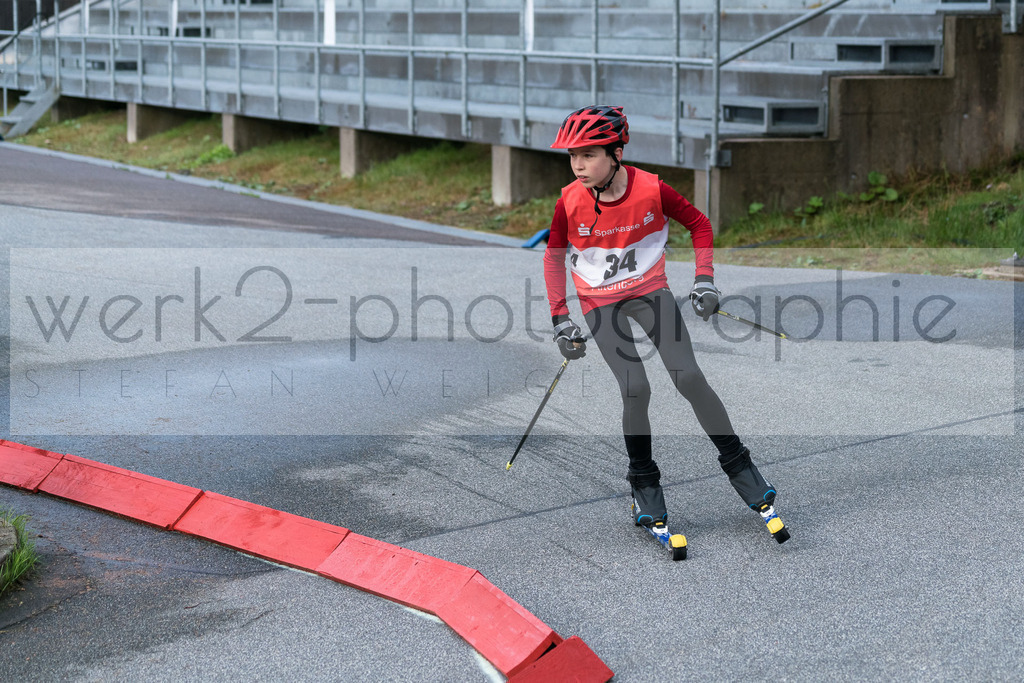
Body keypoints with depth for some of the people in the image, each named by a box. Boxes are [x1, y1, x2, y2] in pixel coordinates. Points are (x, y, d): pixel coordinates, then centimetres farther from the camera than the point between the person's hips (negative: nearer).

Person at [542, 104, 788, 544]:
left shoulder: (651, 190, -17)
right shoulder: (570, 203, -15)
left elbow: (699, 224, -1)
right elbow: (554, 256, 1)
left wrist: (704, 281, -7)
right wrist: (561, 320, -3)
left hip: (650, 291, 0)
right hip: (600, 302, 0)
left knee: (689, 378, -12)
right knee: (635, 389, -16)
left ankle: (736, 463, 4)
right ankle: (643, 481, 5)